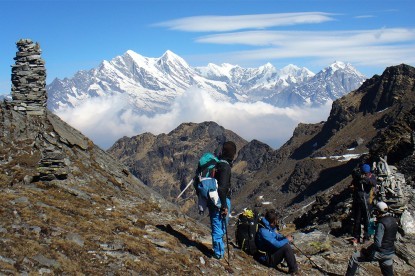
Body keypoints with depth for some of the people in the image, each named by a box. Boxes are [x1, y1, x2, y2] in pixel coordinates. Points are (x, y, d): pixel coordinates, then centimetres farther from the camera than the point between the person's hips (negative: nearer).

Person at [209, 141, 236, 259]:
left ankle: (219, 250, 30)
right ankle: (219, 253, 11)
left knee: (217, 226, 18)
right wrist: (224, 206, -19)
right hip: (221, 200, -8)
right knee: (220, 227, 2)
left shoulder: (217, 163, 9)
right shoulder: (225, 166, -18)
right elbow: (222, 188, -24)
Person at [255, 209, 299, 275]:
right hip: (268, 259, -10)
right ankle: (294, 270, -16)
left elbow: (277, 236, 19)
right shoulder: (263, 231, -28)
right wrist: (287, 240, -14)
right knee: (286, 247, -23)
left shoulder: (271, 227, 2)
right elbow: (276, 244, -30)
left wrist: (284, 237, -1)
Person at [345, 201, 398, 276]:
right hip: (390, 253, 8)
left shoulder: (381, 224, -22)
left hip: (380, 253, -8)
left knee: (354, 257, 2)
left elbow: (377, 243, -27)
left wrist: (366, 250, -14)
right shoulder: (394, 221, 2)